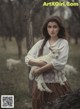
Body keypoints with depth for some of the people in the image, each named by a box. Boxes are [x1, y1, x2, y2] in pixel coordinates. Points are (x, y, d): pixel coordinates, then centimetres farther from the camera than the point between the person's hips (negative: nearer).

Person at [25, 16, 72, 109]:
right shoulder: (41, 43, 9)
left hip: (57, 83, -3)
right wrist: (39, 63, -17)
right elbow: (27, 58, 2)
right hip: (40, 83, 3)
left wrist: (40, 70, -12)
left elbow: (59, 63, -14)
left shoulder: (63, 43, -1)